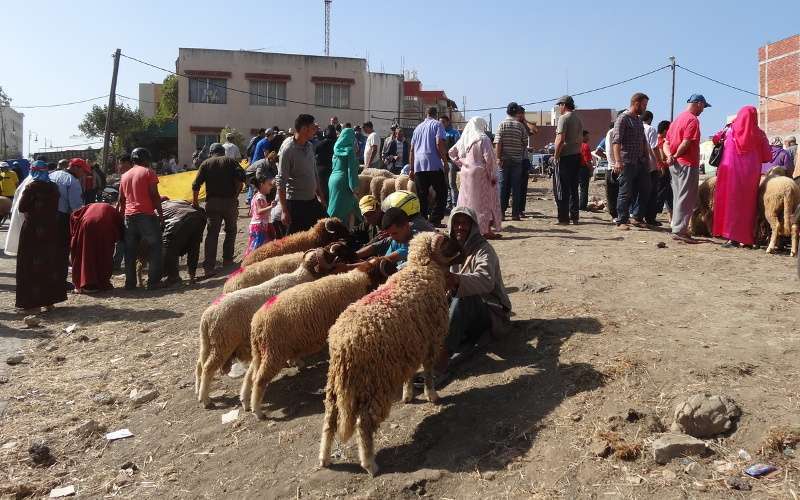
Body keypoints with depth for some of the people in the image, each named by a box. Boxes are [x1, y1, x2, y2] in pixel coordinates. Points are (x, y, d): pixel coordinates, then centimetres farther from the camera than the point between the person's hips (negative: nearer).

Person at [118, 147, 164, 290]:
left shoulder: (125, 176, 17)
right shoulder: (148, 172, -1)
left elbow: (121, 199, 18)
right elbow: (154, 196, -8)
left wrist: (121, 214, 26)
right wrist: (160, 213, -3)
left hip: (129, 216, 6)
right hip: (146, 215, -6)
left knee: (130, 251, 9)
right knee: (154, 248, 0)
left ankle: (130, 282, 10)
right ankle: (153, 282, -4)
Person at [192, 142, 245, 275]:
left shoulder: (206, 164, 10)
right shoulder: (230, 161, 7)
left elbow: (196, 185, 1)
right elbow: (241, 176, -9)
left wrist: (195, 202, 10)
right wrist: (236, 194, -1)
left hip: (212, 202, 1)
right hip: (229, 201, -1)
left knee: (212, 233, 0)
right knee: (231, 230, 19)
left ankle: (209, 266, -7)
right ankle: (227, 259, 23)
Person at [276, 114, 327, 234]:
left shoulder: (310, 146, 7)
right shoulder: (288, 150, -16)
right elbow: (281, 182, -17)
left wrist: (320, 195, 18)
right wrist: (284, 211, -20)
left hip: (312, 200, 8)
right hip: (296, 202, -8)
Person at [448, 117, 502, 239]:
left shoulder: (464, 139, 9)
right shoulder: (483, 139, -10)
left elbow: (451, 152, 16)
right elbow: (488, 158, -16)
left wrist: (460, 164, 13)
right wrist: (493, 175, -11)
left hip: (466, 174, 6)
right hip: (481, 175, -6)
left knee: (468, 201, 13)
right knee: (485, 201, 0)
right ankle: (486, 231, 1)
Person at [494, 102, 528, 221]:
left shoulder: (502, 124, -2)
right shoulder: (520, 125, 2)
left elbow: (498, 142, -9)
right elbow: (525, 144, 5)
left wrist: (498, 158, -9)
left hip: (504, 160, -1)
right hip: (517, 160, 1)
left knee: (503, 186, 4)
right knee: (516, 187, 4)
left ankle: (501, 213, 2)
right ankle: (515, 214, 4)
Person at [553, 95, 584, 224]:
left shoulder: (564, 118, -11)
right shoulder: (578, 118, 16)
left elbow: (560, 140, -18)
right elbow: (581, 139, 18)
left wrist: (556, 156, -12)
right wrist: (577, 152, 21)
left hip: (565, 156, -8)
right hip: (576, 155, 8)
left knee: (562, 189, -4)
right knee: (574, 188, 12)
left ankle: (563, 218, -4)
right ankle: (574, 217, 16)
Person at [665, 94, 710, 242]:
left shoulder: (677, 119, 18)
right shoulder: (693, 120, -10)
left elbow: (666, 143, 13)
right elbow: (686, 143, -20)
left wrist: (670, 156, -3)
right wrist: (675, 156, -7)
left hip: (675, 165, 9)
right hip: (688, 164, -9)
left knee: (678, 198, 13)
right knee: (687, 199, -6)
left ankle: (677, 229, 18)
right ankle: (680, 230, -7)